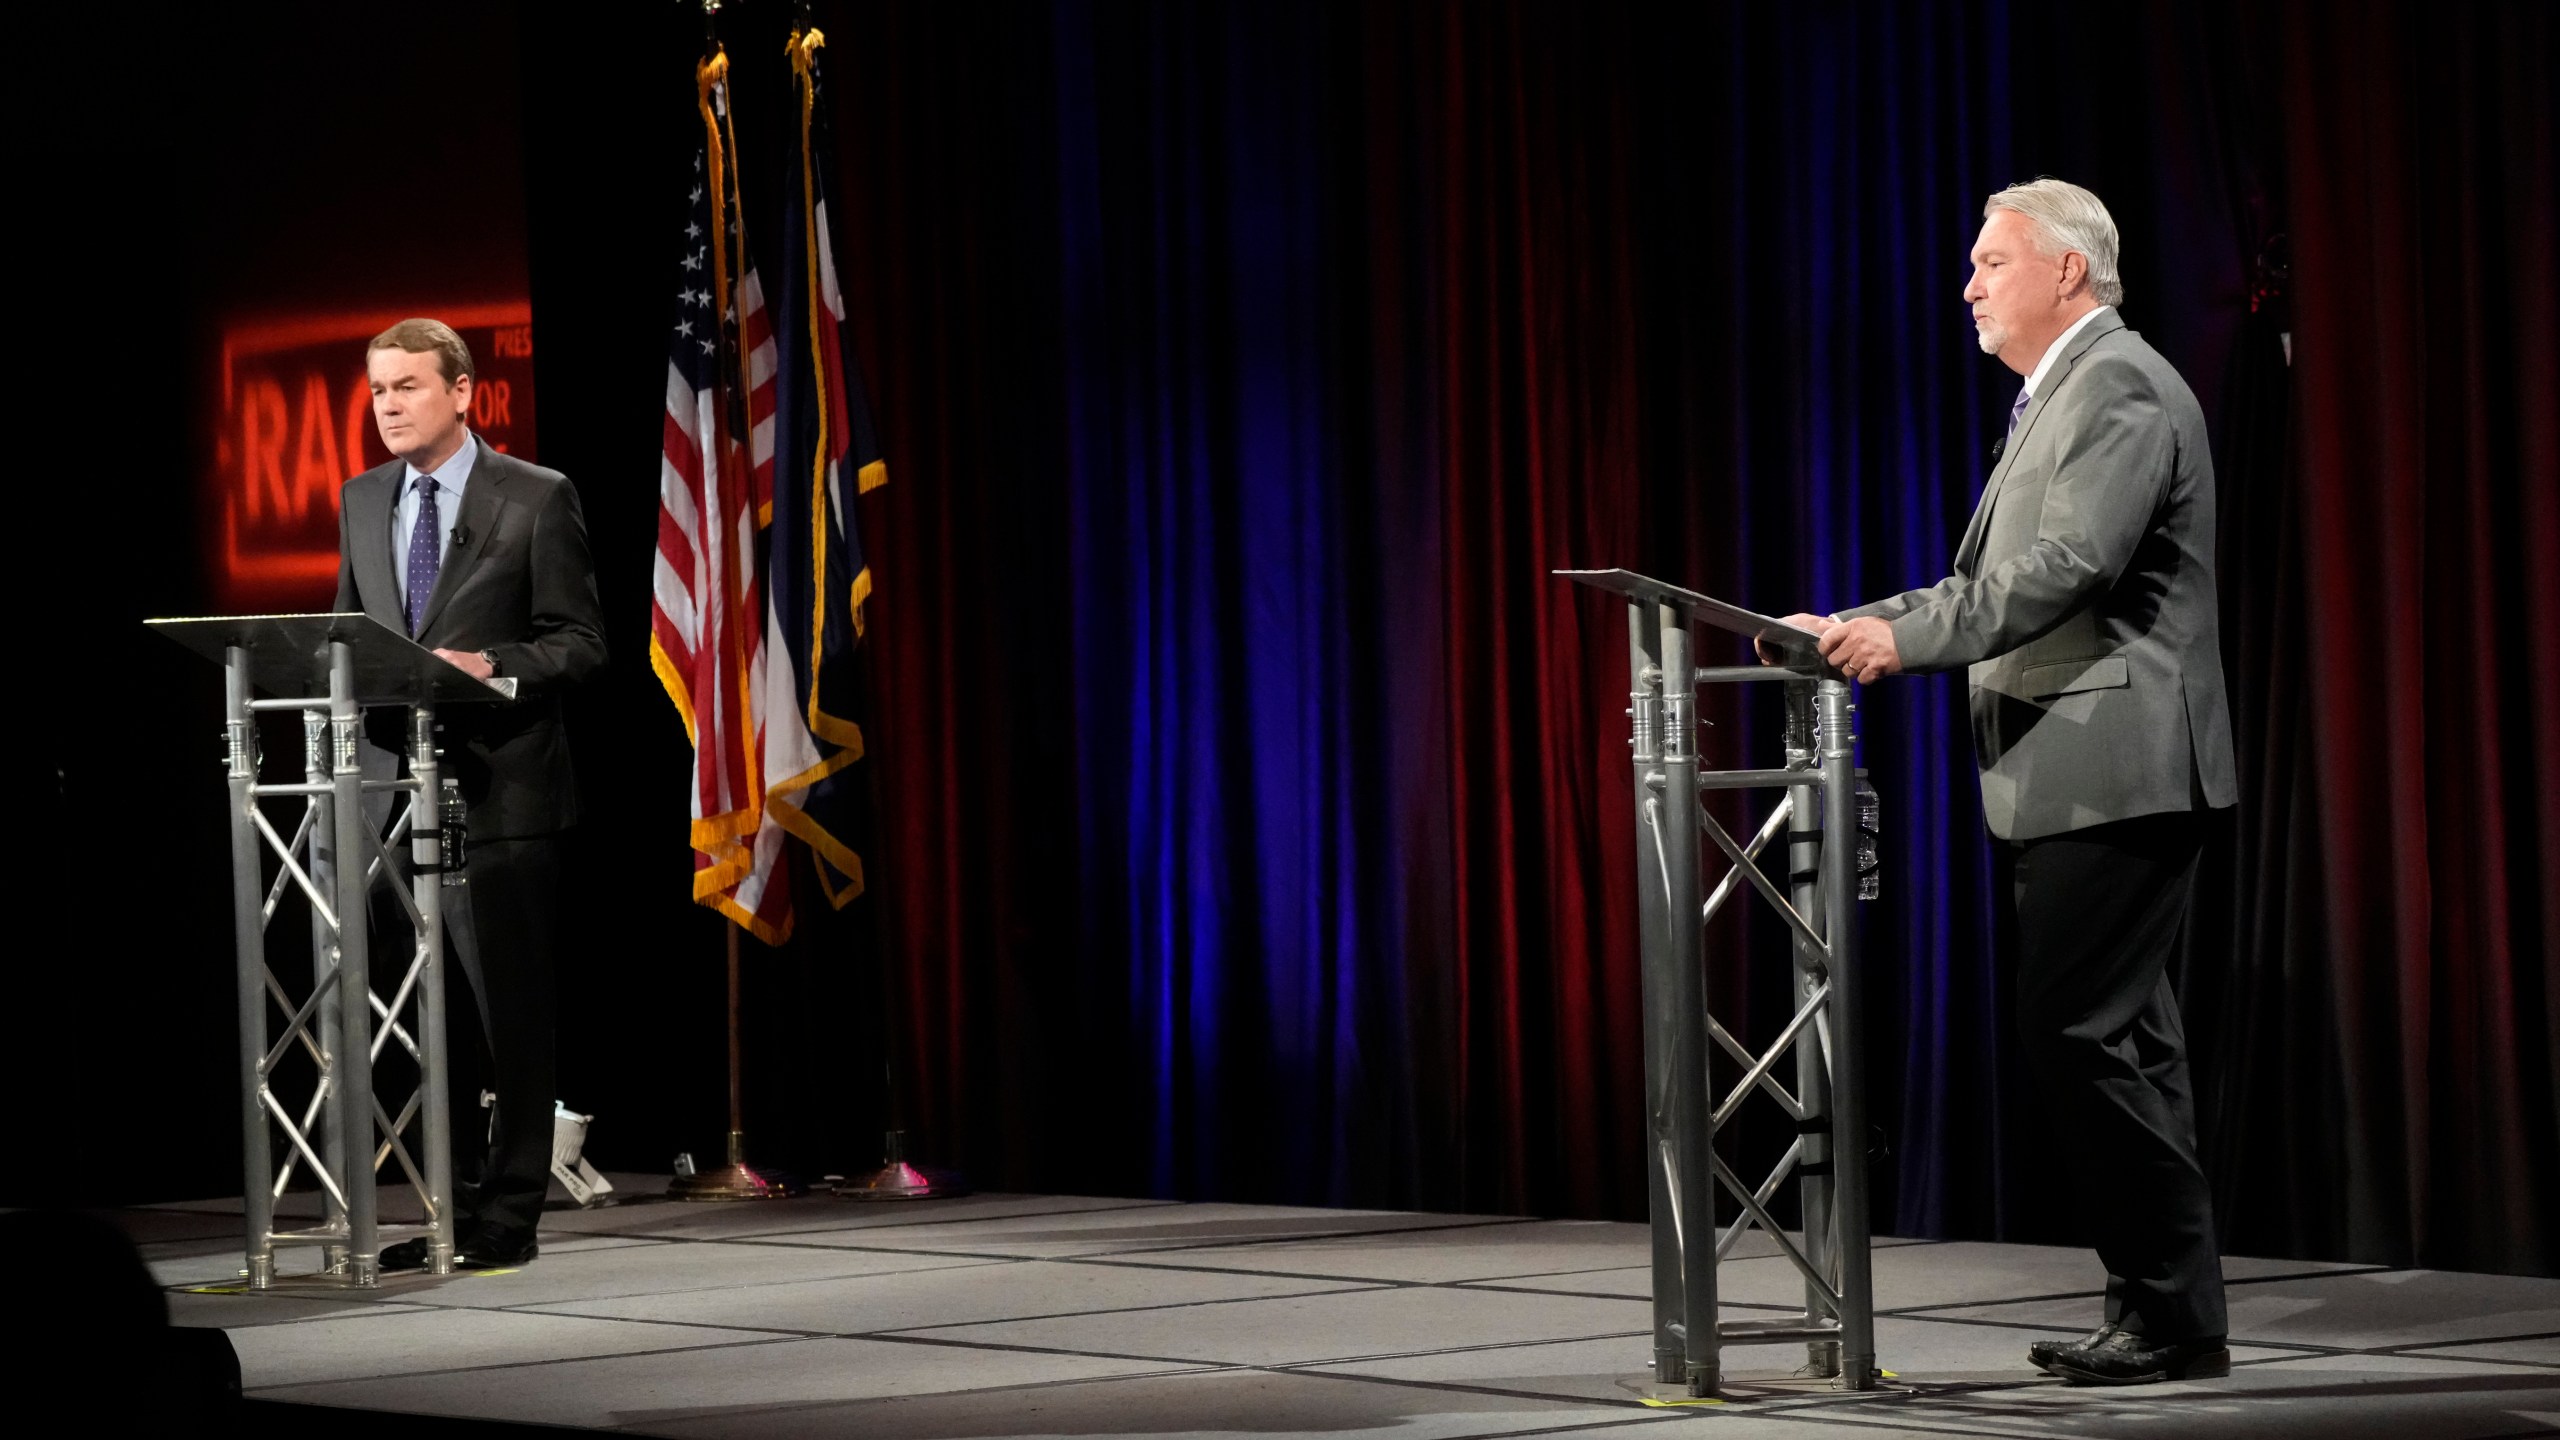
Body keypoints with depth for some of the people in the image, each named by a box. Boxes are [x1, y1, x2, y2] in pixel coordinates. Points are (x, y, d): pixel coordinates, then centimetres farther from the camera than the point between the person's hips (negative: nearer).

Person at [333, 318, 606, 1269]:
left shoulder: (537, 499, -2)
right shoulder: (361, 503, 15)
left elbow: (581, 640, -3)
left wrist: (491, 667, -19)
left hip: (498, 787, -5)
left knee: (509, 1011, -2)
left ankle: (508, 1215, 3)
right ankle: (446, 1209, 12)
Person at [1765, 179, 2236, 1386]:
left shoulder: (2120, 388, -11)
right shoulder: (2057, 400, 22)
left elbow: (2068, 567, -22)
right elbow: (1993, 581, 22)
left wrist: (1909, 635, -21)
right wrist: (1864, 627, 10)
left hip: (2115, 774, -10)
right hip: (2077, 780, 10)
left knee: (2078, 1034, -11)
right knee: (2116, 1043, 11)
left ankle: (2176, 1318, -7)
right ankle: (2158, 1307, 14)